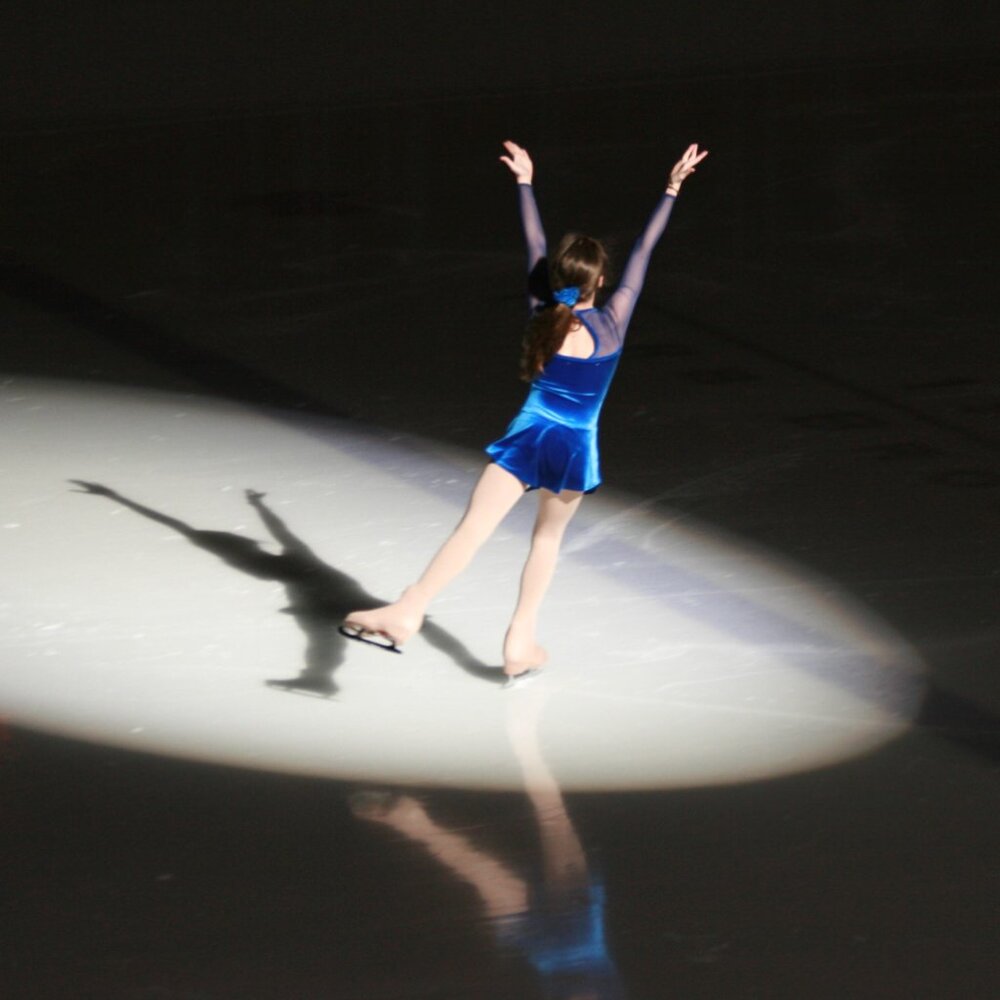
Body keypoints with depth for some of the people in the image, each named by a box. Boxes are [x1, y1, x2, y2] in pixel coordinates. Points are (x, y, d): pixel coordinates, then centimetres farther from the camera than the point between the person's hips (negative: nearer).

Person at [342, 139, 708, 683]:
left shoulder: (543, 312, 1)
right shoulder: (612, 322, -3)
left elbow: (535, 243, 12)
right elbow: (644, 251, 1)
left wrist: (524, 182, 22)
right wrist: (672, 190, 5)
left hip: (528, 435, 0)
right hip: (576, 447, 0)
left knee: (473, 526, -16)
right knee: (547, 537, 21)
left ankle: (409, 610, -32)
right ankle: (520, 644, 20)